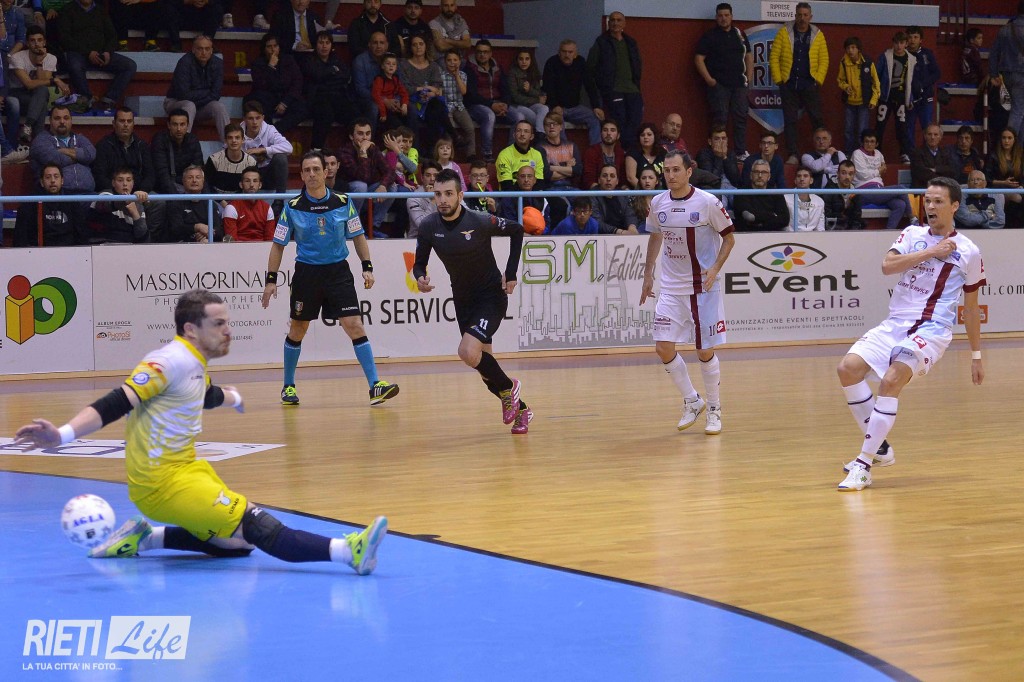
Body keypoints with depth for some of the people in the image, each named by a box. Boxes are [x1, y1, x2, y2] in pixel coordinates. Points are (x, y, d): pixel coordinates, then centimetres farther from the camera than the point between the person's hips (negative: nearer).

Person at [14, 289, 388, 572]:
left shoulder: (194, 365, 10)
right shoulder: (170, 362, -18)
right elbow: (115, 404, -27)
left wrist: (229, 397, 57)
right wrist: (62, 435, -42)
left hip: (184, 466, 10)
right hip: (161, 480, -10)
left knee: (236, 543, 10)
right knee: (257, 528, -19)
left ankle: (143, 540, 13)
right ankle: (347, 551, -29)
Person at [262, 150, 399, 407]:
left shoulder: (343, 203, -1)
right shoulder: (292, 207, -3)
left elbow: (358, 236, 10)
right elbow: (278, 244, 3)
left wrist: (367, 267, 0)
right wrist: (271, 279, -3)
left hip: (338, 271, 0)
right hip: (306, 272, 0)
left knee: (355, 326, -11)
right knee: (297, 331, 10)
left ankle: (375, 386, -13)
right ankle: (288, 387, 28)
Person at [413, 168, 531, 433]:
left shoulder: (480, 222, -20)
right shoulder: (429, 226, -10)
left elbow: (517, 230, -3)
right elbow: (419, 262, 2)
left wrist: (511, 273, -6)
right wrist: (420, 278, -22)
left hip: (491, 295, -5)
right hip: (463, 299, 5)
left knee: (468, 352, -26)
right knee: (483, 365, 9)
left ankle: (508, 388, 1)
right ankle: (520, 409, 31)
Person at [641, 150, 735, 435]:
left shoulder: (708, 203, -11)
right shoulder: (658, 203, 1)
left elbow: (729, 238, -2)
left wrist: (715, 268, -16)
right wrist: (648, 274, 16)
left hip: (703, 286, -4)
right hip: (671, 288, 4)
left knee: (705, 351, 1)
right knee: (663, 348, -5)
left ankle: (714, 409, 19)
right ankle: (692, 401, 15)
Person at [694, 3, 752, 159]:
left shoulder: (739, 34, 14)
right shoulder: (709, 36, 0)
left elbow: (748, 56, 19)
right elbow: (699, 59, -4)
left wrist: (749, 77, 7)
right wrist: (709, 79, -12)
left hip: (739, 83, 4)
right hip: (719, 84, -4)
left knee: (741, 117, 2)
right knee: (720, 119, -7)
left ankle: (741, 153, 6)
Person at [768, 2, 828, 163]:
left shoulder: (817, 35, 3)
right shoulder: (785, 32, 0)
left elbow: (824, 59, 4)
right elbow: (774, 56, -1)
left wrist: (819, 80, -5)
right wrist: (778, 79, -6)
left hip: (810, 84, 0)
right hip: (789, 84, 0)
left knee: (817, 119, 1)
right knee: (790, 121, 0)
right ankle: (793, 155, 4)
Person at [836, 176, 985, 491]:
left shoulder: (968, 252, 3)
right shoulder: (913, 234, 10)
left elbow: (971, 307, 11)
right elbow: (887, 265, -8)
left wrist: (976, 356, 13)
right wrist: (931, 252, -13)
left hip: (931, 330, -5)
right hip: (895, 324, 5)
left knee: (891, 380, -28)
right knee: (848, 368, -15)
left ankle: (864, 464, -23)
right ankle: (880, 448, -1)